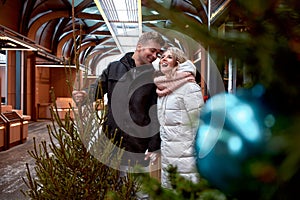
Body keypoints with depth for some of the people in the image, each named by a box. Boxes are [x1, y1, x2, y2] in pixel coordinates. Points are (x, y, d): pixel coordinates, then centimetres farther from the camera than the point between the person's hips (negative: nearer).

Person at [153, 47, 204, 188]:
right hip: (166, 158, 7)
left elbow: (199, 127, -14)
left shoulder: (189, 87, -12)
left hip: (185, 159, -7)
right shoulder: (163, 89, 10)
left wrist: (199, 160, -13)